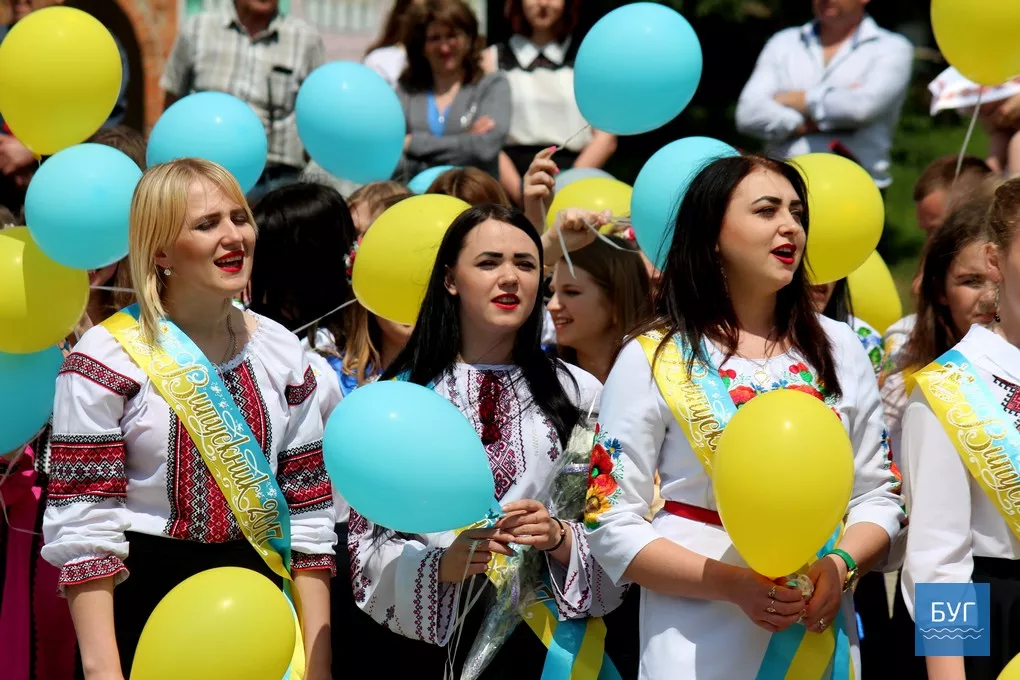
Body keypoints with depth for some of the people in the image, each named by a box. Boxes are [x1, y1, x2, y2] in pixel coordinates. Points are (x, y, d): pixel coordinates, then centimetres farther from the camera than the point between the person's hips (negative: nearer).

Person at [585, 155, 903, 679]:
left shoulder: (840, 350, 6)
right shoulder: (651, 359, -4)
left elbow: (877, 496, 9)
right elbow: (613, 527, -8)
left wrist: (841, 566, -12)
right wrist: (732, 584, -19)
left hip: (823, 638, 3)